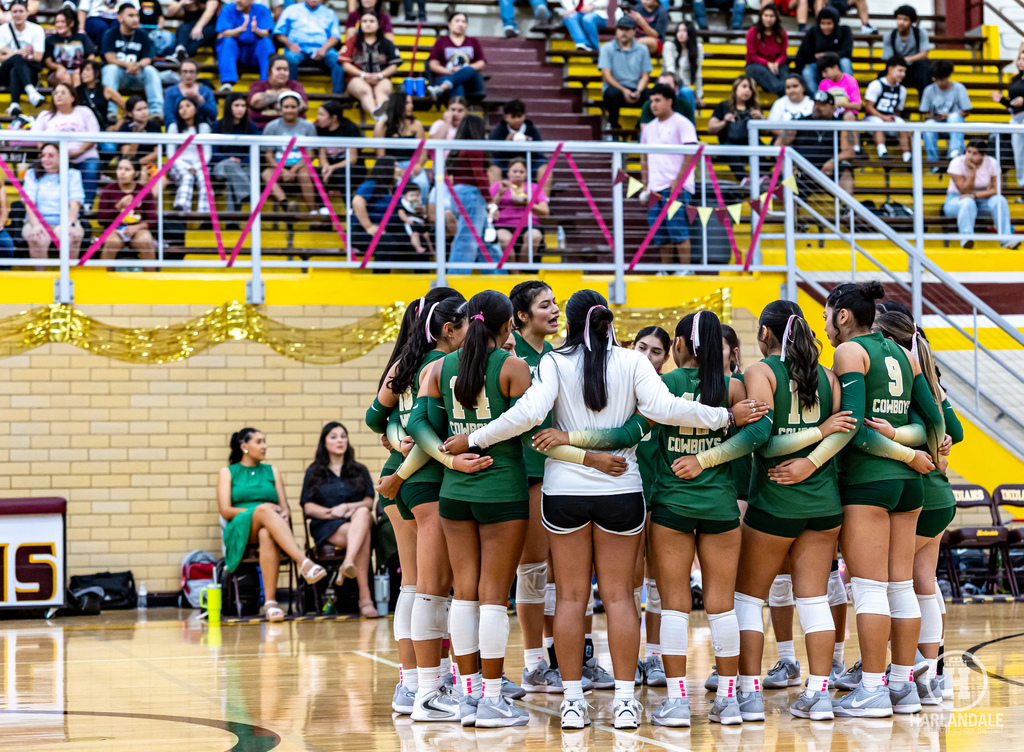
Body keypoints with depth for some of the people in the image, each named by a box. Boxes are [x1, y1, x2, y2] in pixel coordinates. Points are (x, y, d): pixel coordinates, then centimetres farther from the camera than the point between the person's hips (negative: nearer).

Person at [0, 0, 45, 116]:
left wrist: (11, 53, -7)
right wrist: (17, 54, -17)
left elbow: (38, 57, -3)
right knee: (18, 59, -35)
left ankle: (14, 104, -58)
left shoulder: (37, 29, 6)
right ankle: (31, 91, -60)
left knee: (14, 71, -37)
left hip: (30, 73, 0)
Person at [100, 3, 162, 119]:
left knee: (150, 70, -26)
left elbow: (147, 59, -4)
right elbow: (110, 58, -13)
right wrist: (126, 64, -32)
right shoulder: (111, 34, 0)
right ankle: (110, 109, -43)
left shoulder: (142, 35, 6)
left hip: (136, 75, 2)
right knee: (111, 68, -33)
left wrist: (138, 66, -28)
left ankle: (156, 109, -37)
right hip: (117, 74, -2)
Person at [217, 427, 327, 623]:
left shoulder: (272, 471, 25)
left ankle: (270, 601, -52)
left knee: (267, 535, -40)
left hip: (269, 528, 2)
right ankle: (303, 562, -57)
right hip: (240, 530, -2)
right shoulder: (228, 472, 16)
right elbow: (225, 511, 3)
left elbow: (285, 507, 16)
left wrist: (284, 515, -10)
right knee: (264, 509, -38)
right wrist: (257, 511, -12)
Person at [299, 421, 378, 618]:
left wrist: (349, 507, -10)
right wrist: (331, 512, -10)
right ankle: (365, 598, -53)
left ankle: (348, 564, -64)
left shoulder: (360, 471, 23)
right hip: (327, 528, -1)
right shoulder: (314, 472, 18)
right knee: (360, 535, -37)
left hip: (358, 521, 1)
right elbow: (308, 507, 9)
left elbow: (369, 502, 11)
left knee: (363, 513, -40)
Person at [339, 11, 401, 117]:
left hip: (381, 79, 1)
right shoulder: (353, 41, 15)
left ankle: (382, 108, -72)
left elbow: (394, 65, 11)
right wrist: (364, 75, -9)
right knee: (365, 90, -37)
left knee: (381, 90, -36)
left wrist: (380, 75, -9)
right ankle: (375, 113, -69)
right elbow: (346, 64, 6)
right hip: (358, 79, -1)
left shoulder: (386, 43, 18)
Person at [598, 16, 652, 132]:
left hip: (636, 91, 2)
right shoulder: (607, 48, 4)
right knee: (611, 93, -38)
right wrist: (624, 90, -19)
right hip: (616, 88, -2)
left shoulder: (642, 49, 11)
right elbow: (606, 75, -5)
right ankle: (613, 125, -15)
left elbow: (645, 75, 6)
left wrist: (638, 91, -15)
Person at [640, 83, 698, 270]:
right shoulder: (649, 128, 19)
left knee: (678, 231, -11)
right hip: (655, 188, 6)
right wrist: (645, 185, 13)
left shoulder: (682, 124, -1)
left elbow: (691, 154, -9)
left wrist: (678, 180, -16)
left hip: (676, 187, -6)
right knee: (661, 236, 5)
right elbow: (644, 158, 23)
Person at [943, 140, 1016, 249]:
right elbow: (965, 191, -19)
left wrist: (975, 195, -25)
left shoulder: (992, 163, -7)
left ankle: (1006, 239, -33)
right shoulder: (957, 163, -15)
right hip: (955, 201, -3)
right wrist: (972, 170, -28)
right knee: (968, 202, -38)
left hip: (981, 201, 3)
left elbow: (995, 190, -12)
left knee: (1000, 200, -26)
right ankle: (966, 239, -49)